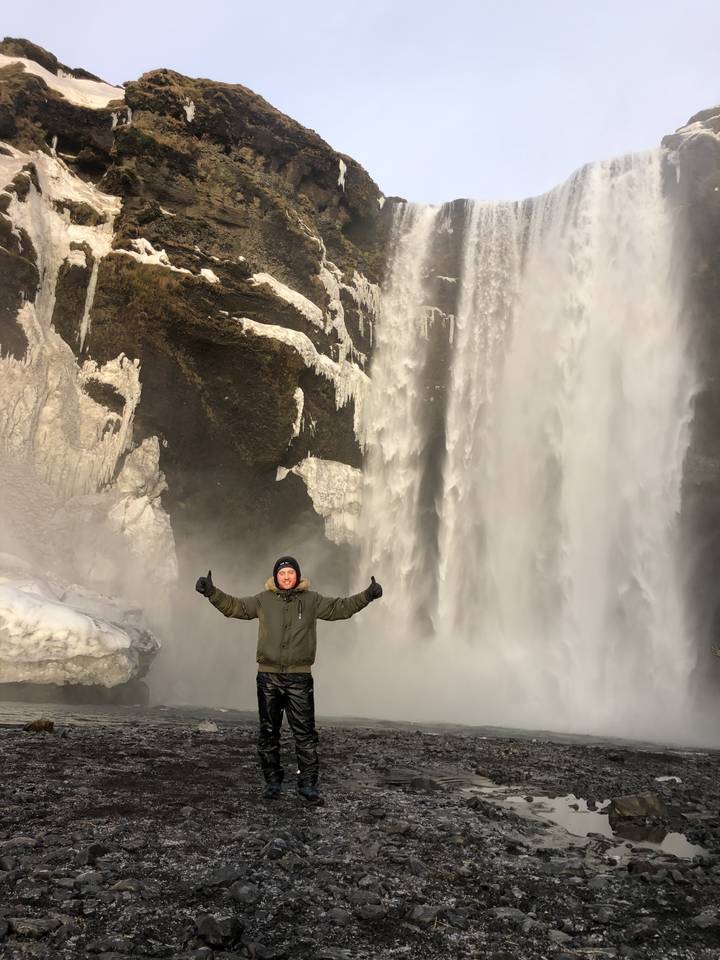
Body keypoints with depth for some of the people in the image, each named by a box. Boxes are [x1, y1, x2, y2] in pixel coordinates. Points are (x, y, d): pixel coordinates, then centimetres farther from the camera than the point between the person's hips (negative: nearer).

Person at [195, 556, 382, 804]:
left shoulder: (311, 600, 4)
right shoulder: (263, 600, 5)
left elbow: (341, 607, 2)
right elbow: (234, 606, 4)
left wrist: (367, 596, -11)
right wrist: (212, 592, -10)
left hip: (299, 677, -1)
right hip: (268, 676, 1)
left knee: (305, 732, -2)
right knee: (269, 732, 9)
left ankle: (308, 784, 6)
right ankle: (272, 781, 21)